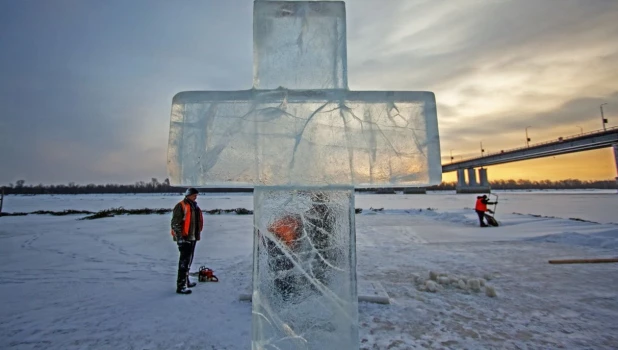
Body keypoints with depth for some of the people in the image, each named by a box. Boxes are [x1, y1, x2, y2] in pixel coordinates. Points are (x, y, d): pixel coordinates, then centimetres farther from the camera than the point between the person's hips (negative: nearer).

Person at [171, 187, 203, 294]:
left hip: (193, 238, 9)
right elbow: (175, 223, -18)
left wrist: (197, 235, 22)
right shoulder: (181, 206, -13)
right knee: (184, 261, -7)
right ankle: (181, 286, -1)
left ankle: (186, 281, 32)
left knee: (189, 260, 18)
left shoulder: (195, 206, 14)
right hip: (184, 238, -9)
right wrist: (179, 237, -22)